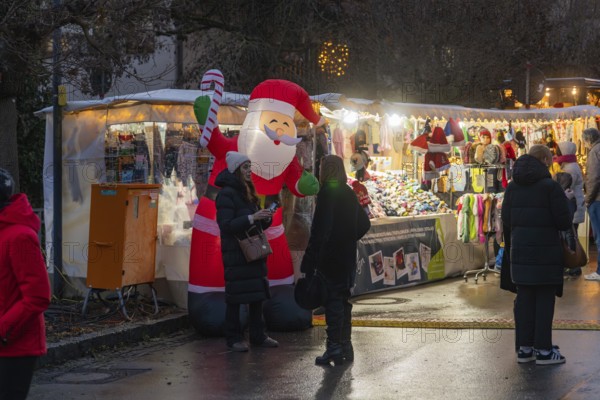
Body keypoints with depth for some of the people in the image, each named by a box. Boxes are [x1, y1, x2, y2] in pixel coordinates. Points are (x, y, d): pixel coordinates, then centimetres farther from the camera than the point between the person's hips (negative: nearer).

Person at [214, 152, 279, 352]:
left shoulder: (248, 192, 16)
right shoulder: (227, 194, -11)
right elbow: (226, 225, -19)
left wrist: (266, 219, -1)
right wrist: (252, 218, -25)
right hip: (235, 253, -8)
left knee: (257, 295, 9)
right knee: (235, 297, -4)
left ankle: (258, 335, 17)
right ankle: (233, 338, 2)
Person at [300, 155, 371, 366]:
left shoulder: (327, 193, -14)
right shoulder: (349, 194, 11)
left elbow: (319, 230, -20)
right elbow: (364, 224, 20)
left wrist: (308, 263, -20)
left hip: (330, 258, -8)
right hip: (348, 258, 8)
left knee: (333, 300, -5)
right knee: (344, 300, 14)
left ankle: (334, 347, -5)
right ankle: (345, 345, 20)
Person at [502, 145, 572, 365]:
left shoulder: (513, 187, 6)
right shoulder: (550, 186, -11)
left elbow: (506, 220, 7)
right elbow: (564, 221, -12)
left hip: (520, 250, 5)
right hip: (546, 252, -5)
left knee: (524, 297, 10)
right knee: (545, 299, 1)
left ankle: (524, 347, 13)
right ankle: (543, 349, 4)